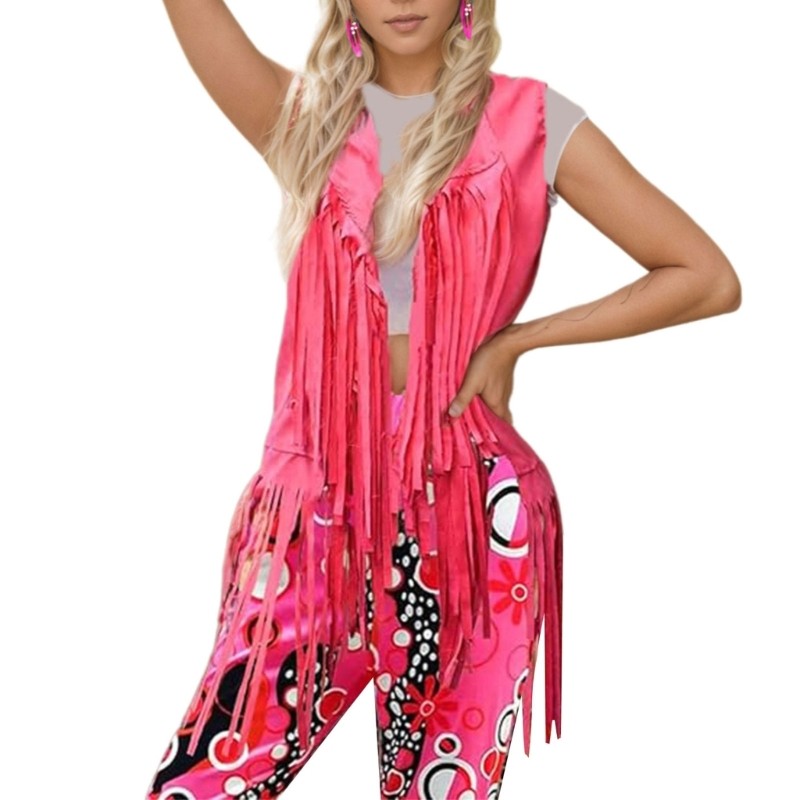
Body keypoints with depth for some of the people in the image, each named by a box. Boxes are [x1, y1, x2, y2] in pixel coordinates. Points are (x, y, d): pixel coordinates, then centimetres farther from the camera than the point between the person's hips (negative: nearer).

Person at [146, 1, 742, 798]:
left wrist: (516, 340, -3)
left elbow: (709, 280, -1)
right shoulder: (304, 117, 8)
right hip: (313, 494, 2)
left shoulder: (530, 122, 2)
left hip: (468, 502, -1)